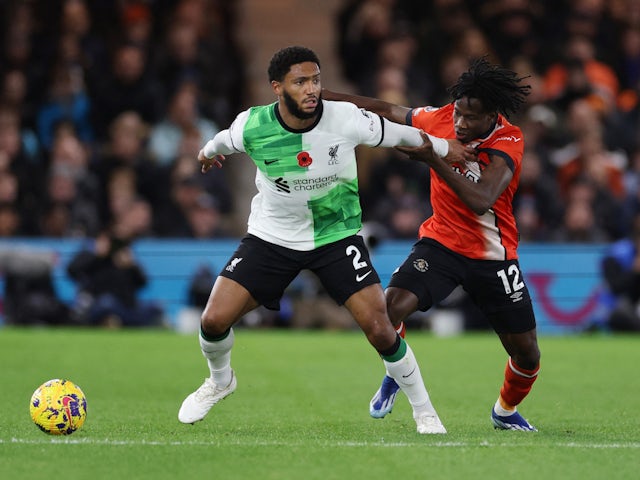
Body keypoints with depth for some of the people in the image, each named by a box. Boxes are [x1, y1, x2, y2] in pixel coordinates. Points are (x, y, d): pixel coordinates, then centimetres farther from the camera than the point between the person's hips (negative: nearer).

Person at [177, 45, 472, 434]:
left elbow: (399, 134, -3)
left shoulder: (347, 119, -22)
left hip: (337, 236, -1)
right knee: (214, 320, -9)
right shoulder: (252, 126, -19)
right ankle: (220, 381, 26)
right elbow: (225, 141, 7)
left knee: (379, 328, -13)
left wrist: (443, 148, 10)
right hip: (272, 237, 1)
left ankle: (425, 412, 9)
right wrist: (208, 152, 28)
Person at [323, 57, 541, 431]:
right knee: (393, 305, -24)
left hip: (494, 256, -2)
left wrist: (433, 159, -42)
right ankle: (393, 379, 6)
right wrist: (324, 96, 4)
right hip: (441, 242, 2)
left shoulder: (508, 142, -21)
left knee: (527, 352, 1)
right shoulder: (440, 119, -10)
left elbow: (481, 201, -36)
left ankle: (506, 411, 34)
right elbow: (386, 111, 7)